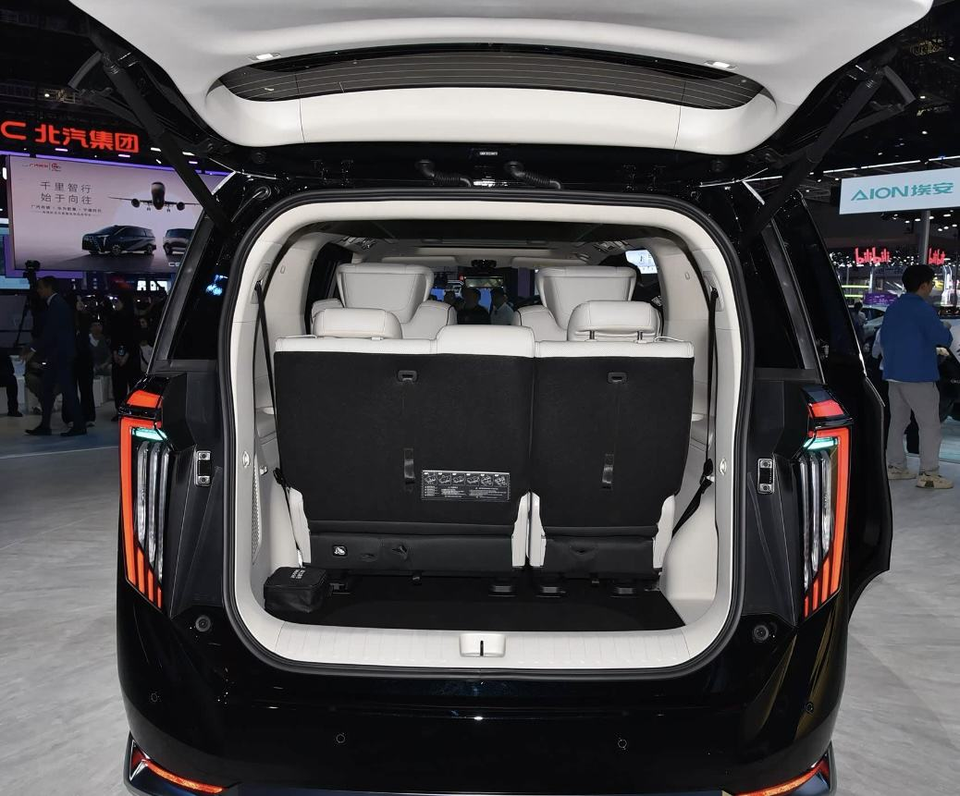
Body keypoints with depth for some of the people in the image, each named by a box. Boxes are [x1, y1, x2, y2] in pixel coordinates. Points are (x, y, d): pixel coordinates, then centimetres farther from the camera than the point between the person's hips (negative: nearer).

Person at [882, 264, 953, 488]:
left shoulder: (893, 308, 11)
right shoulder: (923, 309, -14)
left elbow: (885, 338, 19)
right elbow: (943, 339, -14)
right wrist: (946, 331, 7)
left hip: (894, 374, 8)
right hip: (918, 376, -8)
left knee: (897, 422, 14)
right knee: (930, 425, -3)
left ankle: (895, 467, 17)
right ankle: (928, 474, -4)